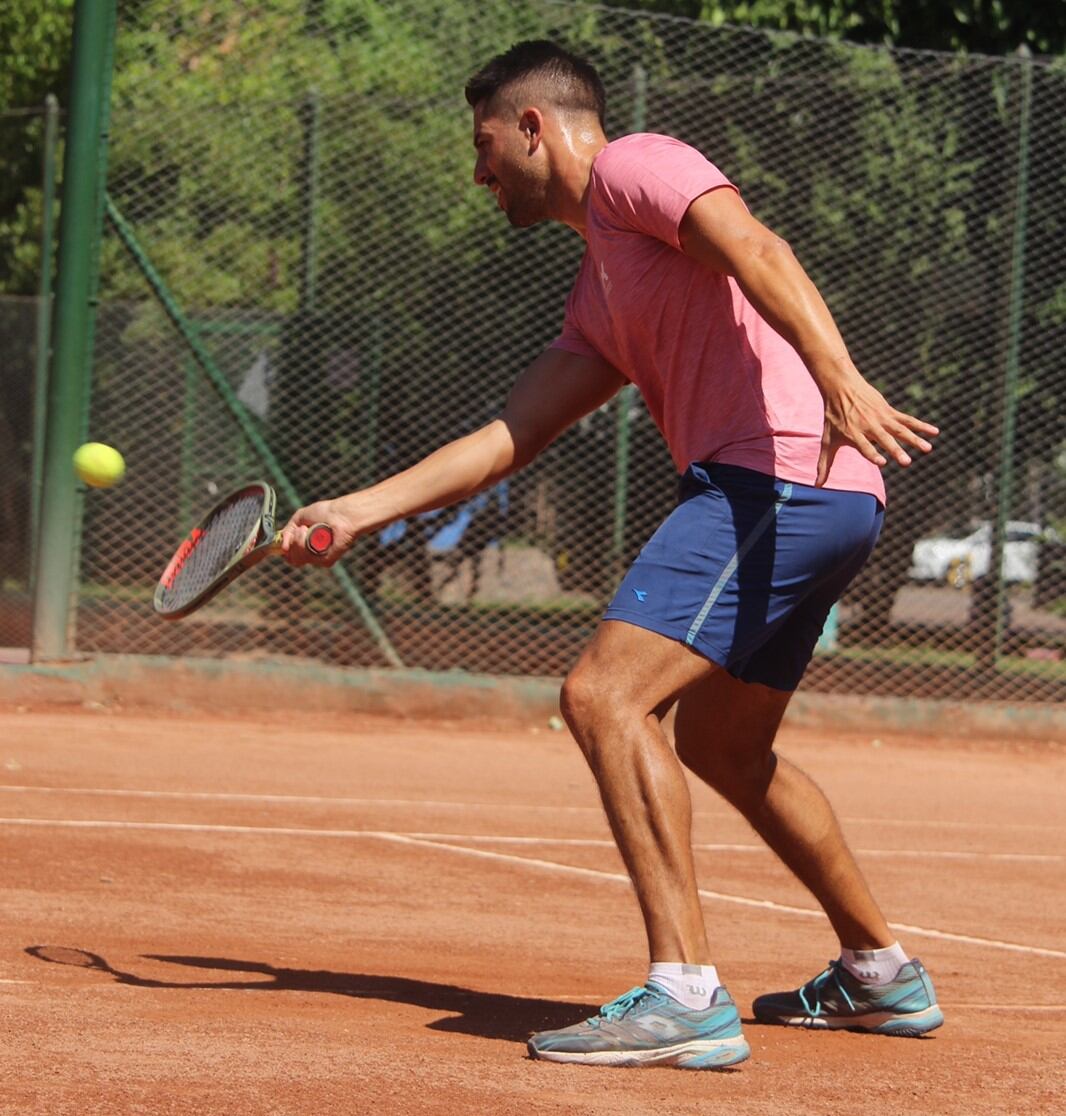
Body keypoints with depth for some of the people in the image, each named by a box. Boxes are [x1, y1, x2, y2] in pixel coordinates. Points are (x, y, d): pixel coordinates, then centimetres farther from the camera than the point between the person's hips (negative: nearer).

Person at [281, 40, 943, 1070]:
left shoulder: (635, 166, 0)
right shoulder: (600, 291, 27)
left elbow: (754, 248, -18)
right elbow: (511, 436, 25)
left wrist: (838, 379, -33)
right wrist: (360, 510, 22)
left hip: (782, 475, -10)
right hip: (786, 501, 10)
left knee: (605, 695, -18)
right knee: (721, 746, 26)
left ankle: (686, 997, -24)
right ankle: (882, 973, 37)